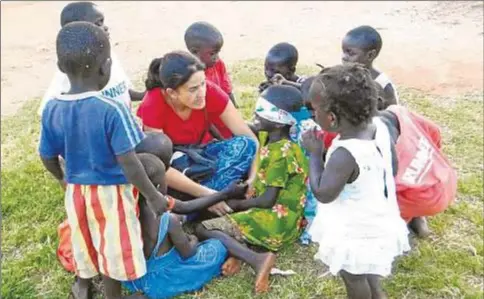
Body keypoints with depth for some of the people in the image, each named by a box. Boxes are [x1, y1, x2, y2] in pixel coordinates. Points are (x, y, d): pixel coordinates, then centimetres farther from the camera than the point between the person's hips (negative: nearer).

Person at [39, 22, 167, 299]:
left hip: (76, 190, 5)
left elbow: (48, 157, 2)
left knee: (84, 243, 26)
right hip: (111, 192, -5)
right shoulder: (112, 110, -26)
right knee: (114, 249, 15)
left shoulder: (52, 109, -9)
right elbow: (128, 163, -25)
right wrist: (154, 196, -13)